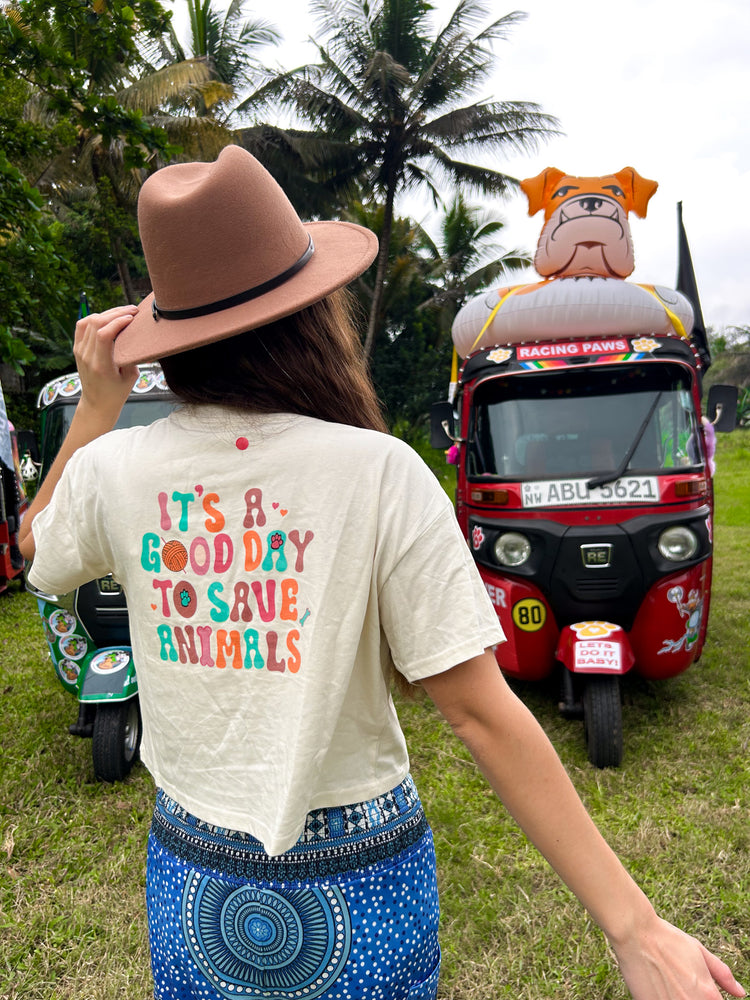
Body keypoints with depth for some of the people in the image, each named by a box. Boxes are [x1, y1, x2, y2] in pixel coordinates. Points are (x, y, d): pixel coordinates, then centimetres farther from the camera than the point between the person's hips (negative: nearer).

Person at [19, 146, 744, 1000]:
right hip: (357, 889, -2)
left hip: (192, 876, 3)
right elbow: (478, 711, -23)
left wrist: (97, 403, 5)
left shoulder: (109, 473, -13)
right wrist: (635, 928, -14)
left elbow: (39, 553, 11)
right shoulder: (379, 473, -23)